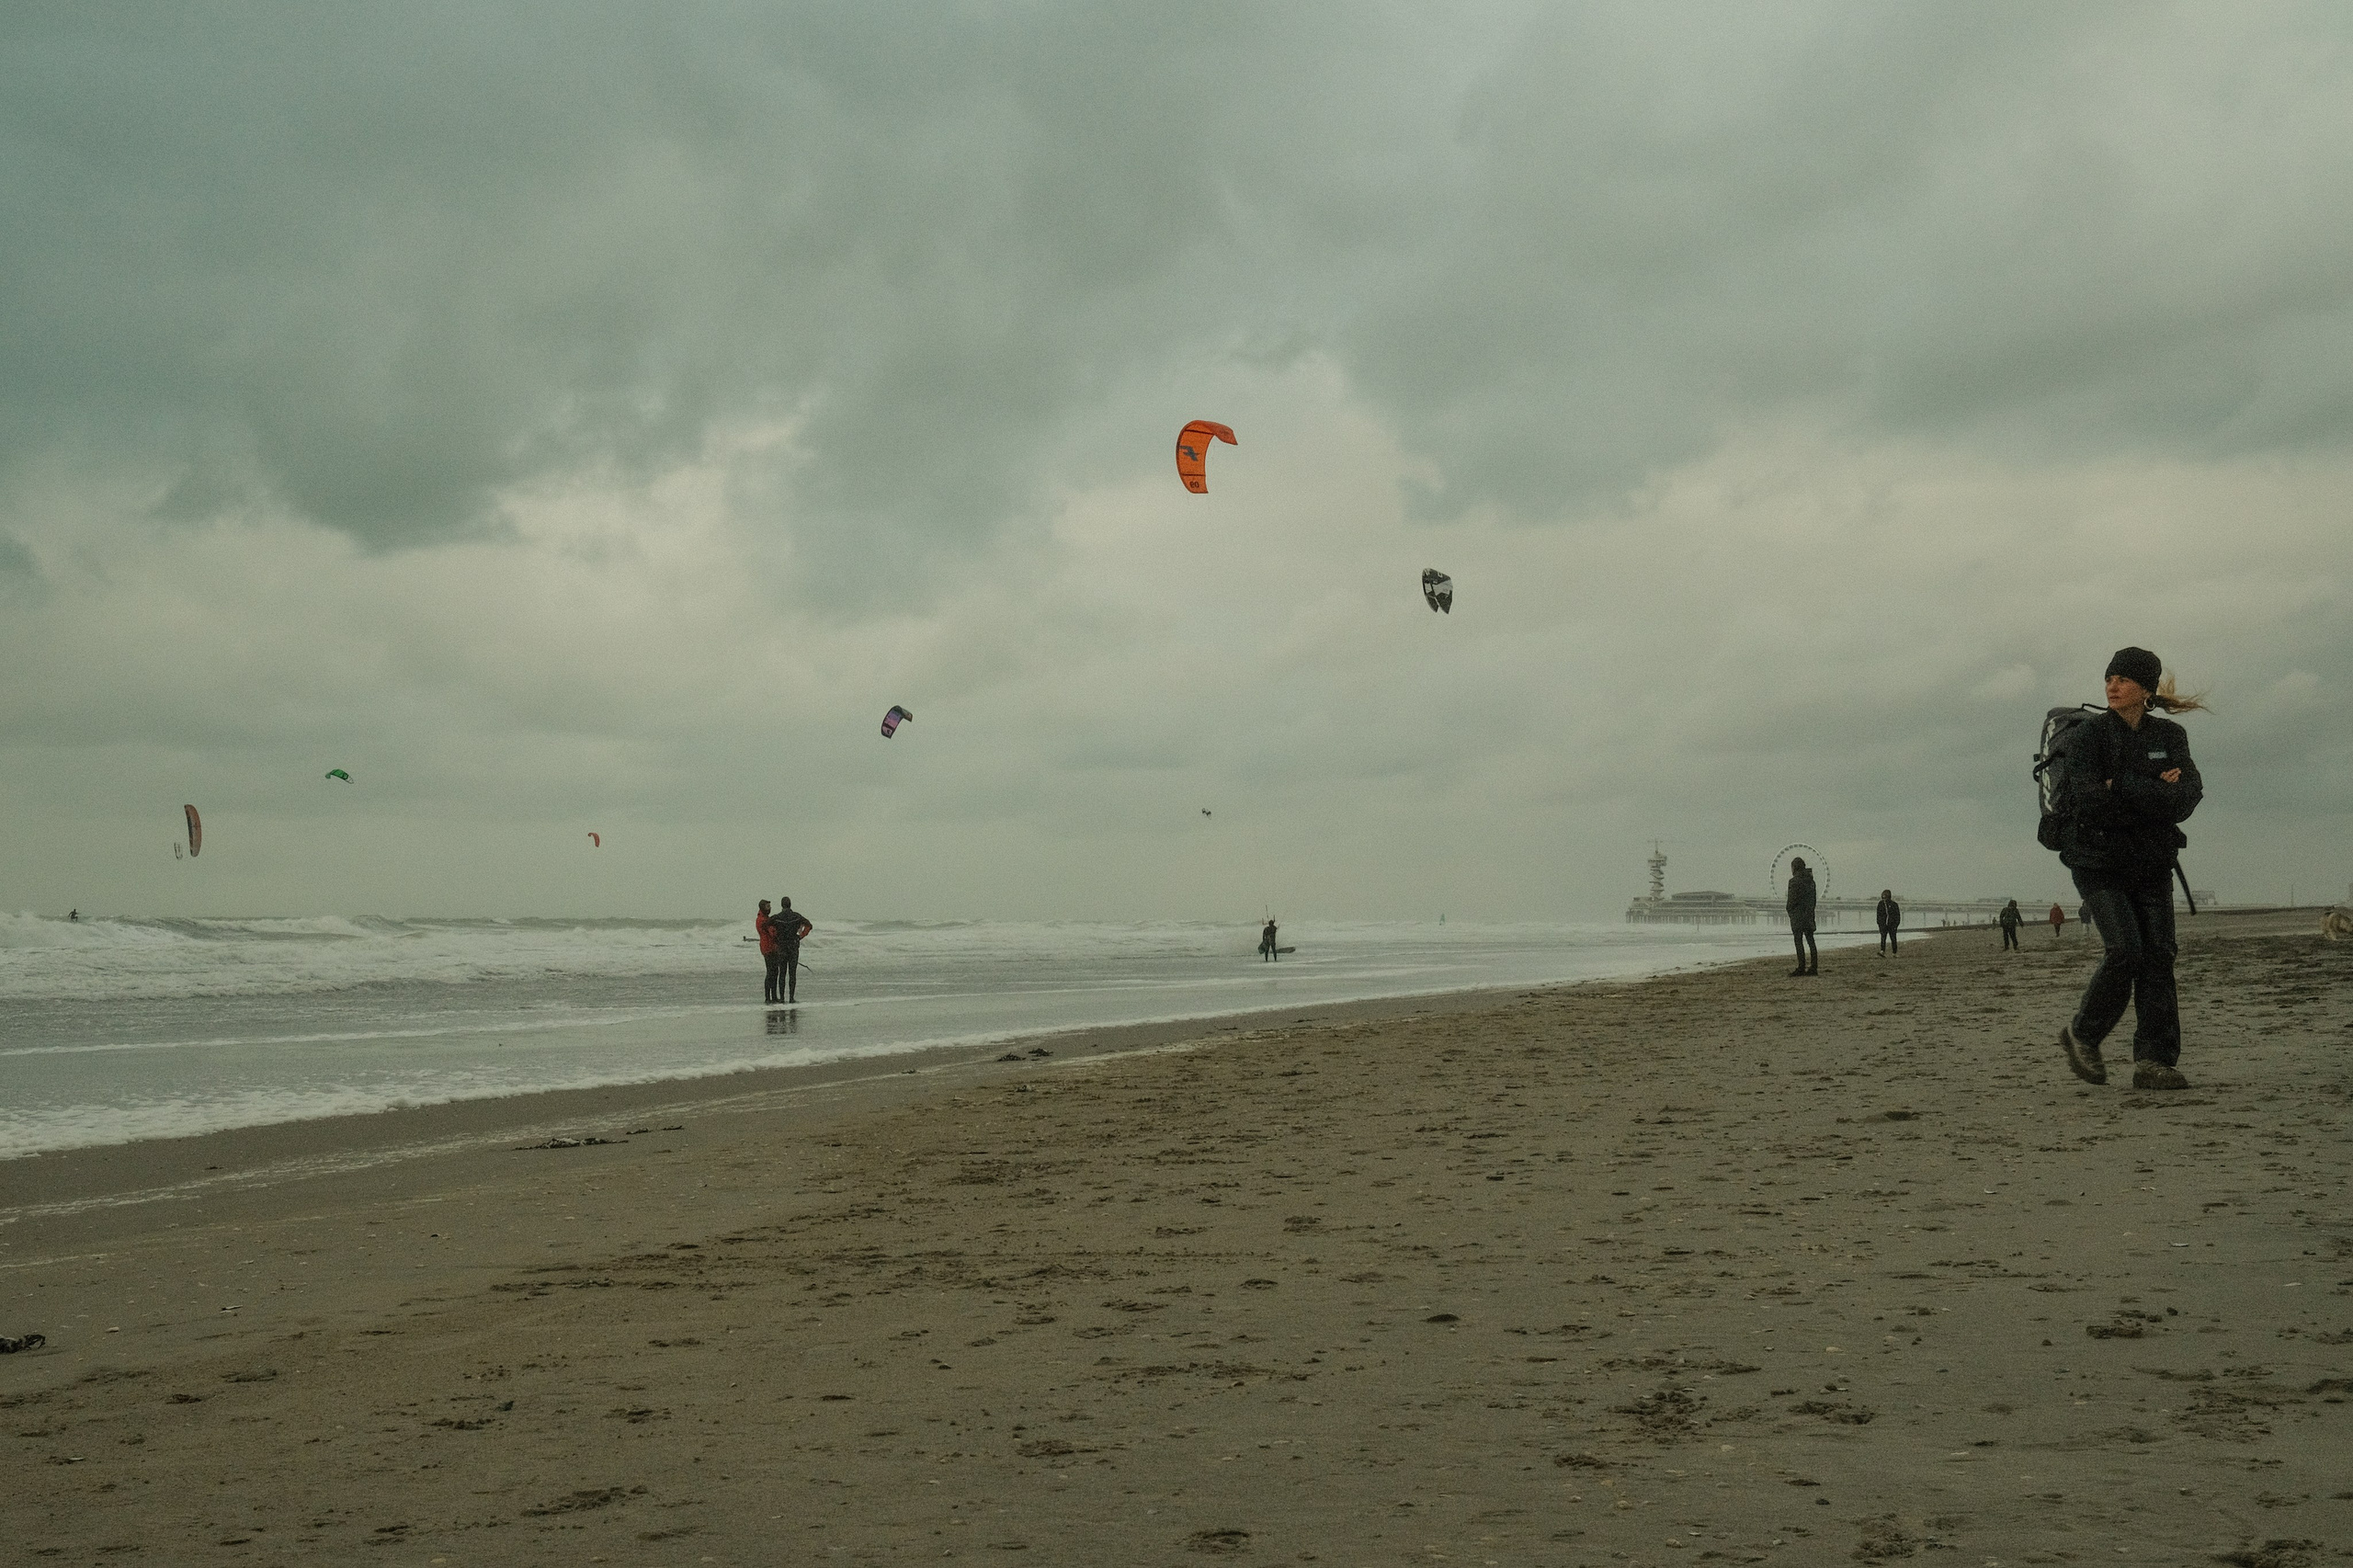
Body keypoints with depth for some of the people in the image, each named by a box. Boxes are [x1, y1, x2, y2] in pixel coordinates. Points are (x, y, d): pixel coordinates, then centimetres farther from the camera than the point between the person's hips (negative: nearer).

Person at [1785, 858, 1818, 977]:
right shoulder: (1810, 881, 11)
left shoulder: (1794, 881, -12)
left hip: (1797, 915, -7)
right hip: (1809, 915, 7)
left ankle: (1801, 968, -9)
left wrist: (1790, 910, 2)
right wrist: (1811, 910, 17)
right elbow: (1814, 899, 13)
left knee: (1798, 941, -6)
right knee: (1810, 940, 8)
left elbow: (1792, 900, -14)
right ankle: (1814, 967, 8)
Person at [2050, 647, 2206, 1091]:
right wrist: (2155, 795, -13)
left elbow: (2189, 795, -8)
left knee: (2158, 954, -5)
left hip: (2151, 861, 4)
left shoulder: (2170, 736, 7)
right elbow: (2090, 799, -19)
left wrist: (2122, 789, -17)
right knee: (2125, 949, -16)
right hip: (2099, 860, -4)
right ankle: (2081, 1035, 5)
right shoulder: (2088, 735, -6)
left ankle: (2154, 1062, -3)